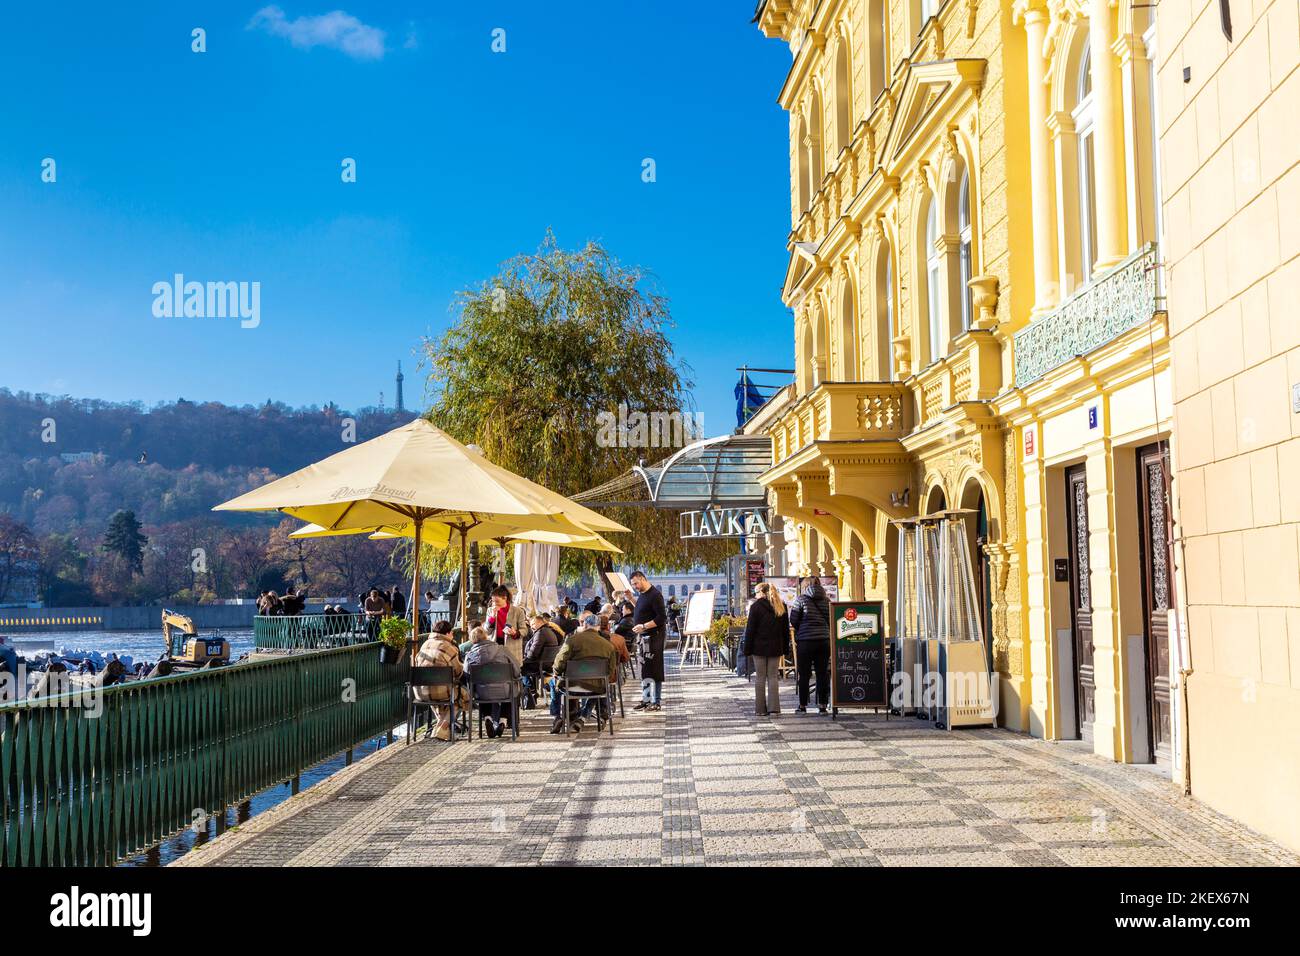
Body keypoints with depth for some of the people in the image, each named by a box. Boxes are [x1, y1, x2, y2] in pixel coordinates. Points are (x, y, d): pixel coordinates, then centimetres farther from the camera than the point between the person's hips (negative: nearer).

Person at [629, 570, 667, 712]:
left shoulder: (655, 595, -15)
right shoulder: (642, 594, 14)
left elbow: (662, 618, -19)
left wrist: (644, 626, -22)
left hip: (653, 637, -9)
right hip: (642, 637, 9)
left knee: (654, 669, -5)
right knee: (644, 669, 12)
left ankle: (656, 702, -1)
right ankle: (646, 699, 19)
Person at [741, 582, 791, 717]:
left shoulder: (756, 606, -7)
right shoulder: (781, 607, 8)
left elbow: (750, 630, -7)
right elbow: (786, 629, 11)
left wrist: (747, 649, -3)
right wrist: (785, 648, 15)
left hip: (759, 646, -3)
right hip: (776, 648, 4)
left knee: (760, 677, 3)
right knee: (773, 677, 8)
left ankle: (761, 709, 3)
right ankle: (774, 706, -2)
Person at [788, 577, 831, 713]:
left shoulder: (801, 599, -3)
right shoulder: (826, 601, 7)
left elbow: (793, 620, -2)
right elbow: (830, 621, 9)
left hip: (806, 641, -3)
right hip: (824, 640, 3)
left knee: (804, 675, 4)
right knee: (822, 674, 6)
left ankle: (802, 706, 7)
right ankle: (822, 705, 7)